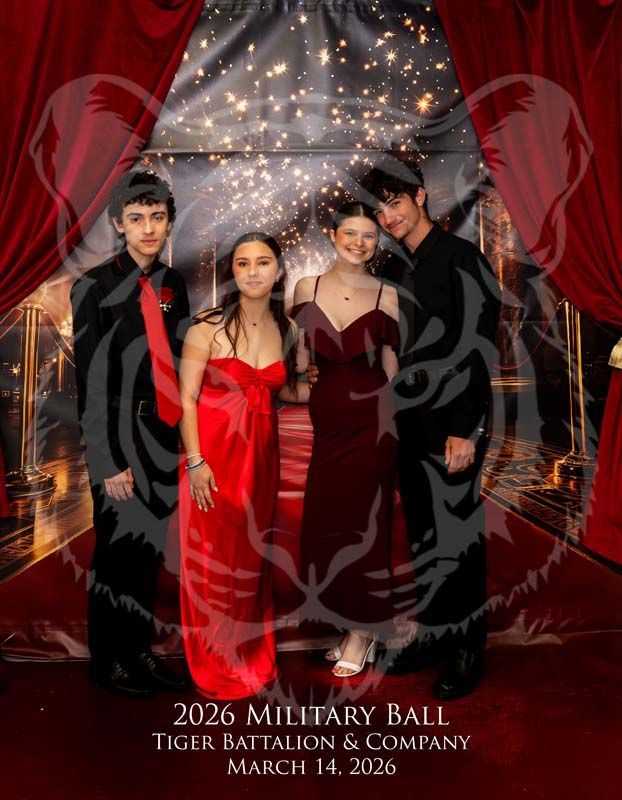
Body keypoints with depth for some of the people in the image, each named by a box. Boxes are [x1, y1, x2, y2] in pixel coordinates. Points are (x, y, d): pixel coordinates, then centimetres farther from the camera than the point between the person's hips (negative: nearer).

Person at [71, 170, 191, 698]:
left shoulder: (173, 285, 8)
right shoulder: (95, 288, -8)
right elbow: (91, 381, -11)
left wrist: (185, 436, 7)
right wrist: (108, 462, -14)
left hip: (165, 434, 5)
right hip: (122, 434, -5)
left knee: (150, 547, 14)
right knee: (118, 548, 5)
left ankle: (140, 652, 33)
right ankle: (108, 661, 27)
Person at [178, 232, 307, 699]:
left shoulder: (288, 329, 4)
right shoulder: (209, 326, -10)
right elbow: (186, 398, -10)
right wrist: (196, 462, -15)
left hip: (261, 454, 4)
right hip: (214, 454, -4)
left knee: (253, 555, 15)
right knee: (213, 559, 7)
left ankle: (252, 654, 37)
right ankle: (218, 665, 29)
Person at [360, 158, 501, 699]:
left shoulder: (462, 259, -6)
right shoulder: (394, 270, 13)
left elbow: (478, 348, -13)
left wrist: (464, 429, -17)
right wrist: (388, 419, 9)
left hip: (452, 424, -6)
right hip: (409, 424, 6)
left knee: (458, 538, 2)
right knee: (423, 537, 13)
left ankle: (469, 650, 19)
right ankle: (432, 634, 29)